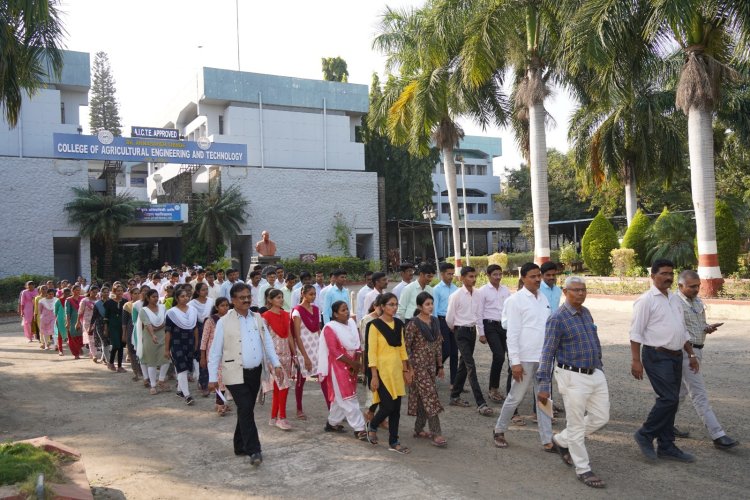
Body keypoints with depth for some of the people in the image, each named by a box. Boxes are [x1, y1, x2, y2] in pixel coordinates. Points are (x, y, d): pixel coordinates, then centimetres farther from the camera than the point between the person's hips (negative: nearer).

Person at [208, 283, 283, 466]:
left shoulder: (258, 319, 8)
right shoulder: (224, 322, -5)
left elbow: (268, 343, 10)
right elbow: (215, 351, -3)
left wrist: (276, 364, -1)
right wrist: (212, 378, -5)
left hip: (256, 372, 5)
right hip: (236, 374, -5)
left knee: (247, 410, 13)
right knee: (246, 410, -12)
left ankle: (240, 446, 28)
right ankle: (254, 451, -8)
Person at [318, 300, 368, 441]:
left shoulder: (351, 323, 7)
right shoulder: (330, 328, -12)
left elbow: (357, 345, 8)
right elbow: (334, 352, -17)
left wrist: (356, 363, -6)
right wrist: (353, 363, -18)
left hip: (352, 366, 7)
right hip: (338, 367, -7)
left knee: (340, 397, 15)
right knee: (348, 398, -5)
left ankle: (332, 423, 29)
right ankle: (359, 429, -3)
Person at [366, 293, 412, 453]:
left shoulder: (398, 324, 8)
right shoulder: (376, 325, -10)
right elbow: (371, 352, -12)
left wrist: (406, 370, 11)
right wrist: (374, 376, -15)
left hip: (397, 370, 6)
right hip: (382, 370, -6)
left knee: (396, 408, 7)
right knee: (388, 406, -8)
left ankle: (394, 442, 17)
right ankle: (372, 426, 21)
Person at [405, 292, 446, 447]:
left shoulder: (435, 321, 7)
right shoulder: (413, 324, -13)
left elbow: (438, 345, 13)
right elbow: (406, 347, -10)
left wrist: (440, 366, 13)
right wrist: (409, 368, -11)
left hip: (431, 365, 7)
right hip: (419, 365, -7)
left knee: (424, 398, 12)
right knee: (430, 396, -9)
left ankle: (419, 429, 23)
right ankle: (436, 433, -6)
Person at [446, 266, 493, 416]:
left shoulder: (476, 294, 3)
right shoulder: (456, 295, -13)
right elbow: (449, 318, -5)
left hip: (472, 330, 6)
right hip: (462, 332, -6)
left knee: (464, 364, 14)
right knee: (471, 366, -10)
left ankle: (455, 396, 27)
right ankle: (480, 403, -13)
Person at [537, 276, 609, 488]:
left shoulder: (586, 312, 8)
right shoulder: (558, 318, -14)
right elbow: (548, 353, -14)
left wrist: (599, 368, 20)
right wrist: (544, 386, -16)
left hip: (596, 374, 8)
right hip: (574, 377, -8)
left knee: (600, 418, 14)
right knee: (576, 424, 3)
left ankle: (561, 440, 32)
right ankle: (583, 470, 18)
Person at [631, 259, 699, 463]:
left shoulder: (675, 299, 14)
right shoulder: (646, 301, -10)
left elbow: (683, 331, 22)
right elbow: (636, 333, -13)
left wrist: (691, 354, 16)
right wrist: (636, 361, -18)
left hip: (676, 357, 8)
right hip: (657, 356, -8)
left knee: (671, 401, 10)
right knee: (669, 398, -13)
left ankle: (666, 446, 19)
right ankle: (645, 435, 5)